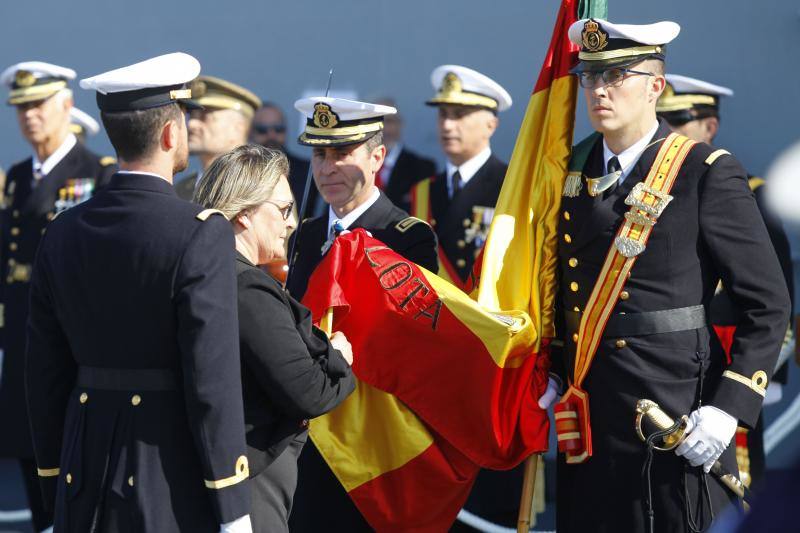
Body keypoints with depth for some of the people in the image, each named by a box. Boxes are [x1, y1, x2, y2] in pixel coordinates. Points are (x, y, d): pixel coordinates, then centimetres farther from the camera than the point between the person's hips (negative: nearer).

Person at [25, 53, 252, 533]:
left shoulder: (64, 234, 6)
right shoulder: (202, 233, -12)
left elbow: (46, 373, 9)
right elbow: (213, 377, -14)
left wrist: (56, 492, 18)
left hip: (84, 486, 6)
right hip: (174, 492, -5)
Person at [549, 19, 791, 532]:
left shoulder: (707, 173, -7)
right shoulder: (574, 170, 10)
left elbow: (768, 303, -8)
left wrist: (728, 409, -16)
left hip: (676, 421, -5)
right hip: (587, 421, 5)